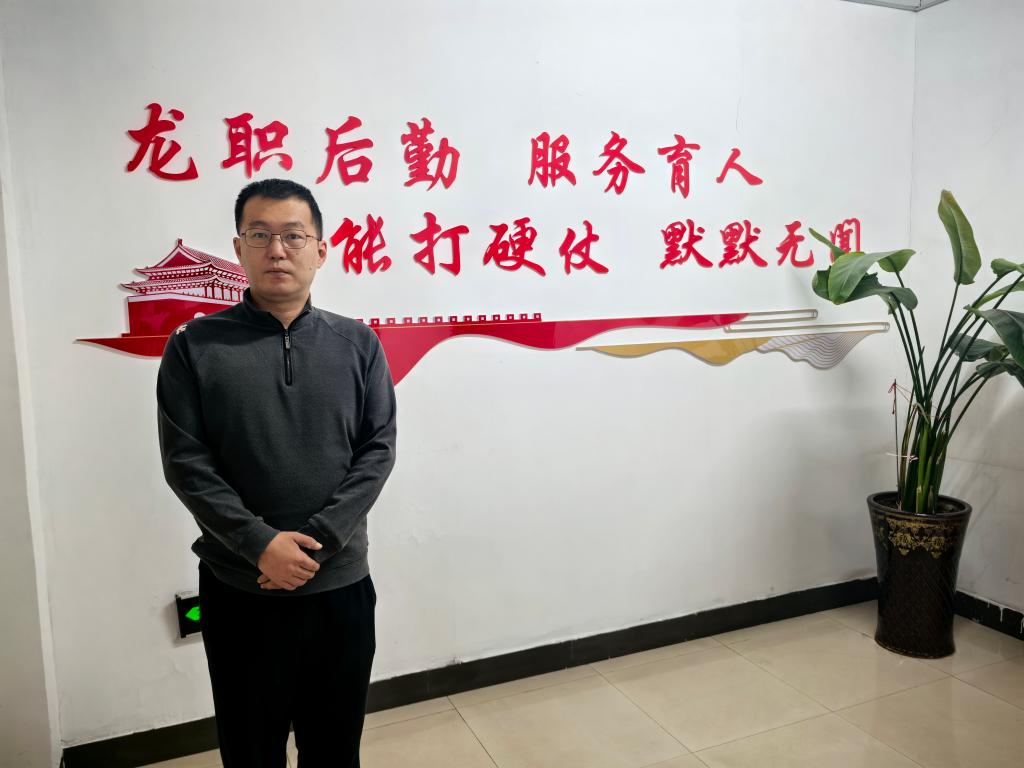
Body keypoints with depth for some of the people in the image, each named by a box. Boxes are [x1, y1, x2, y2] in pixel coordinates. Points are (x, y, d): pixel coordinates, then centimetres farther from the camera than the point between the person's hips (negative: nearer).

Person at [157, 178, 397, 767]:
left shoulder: (358, 344, 1)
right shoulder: (196, 346, -3)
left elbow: (378, 450, -5)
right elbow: (186, 462, -7)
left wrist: (315, 542, -15)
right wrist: (262, 544, -17)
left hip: (341, 581, 1)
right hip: (238, 587, -1)